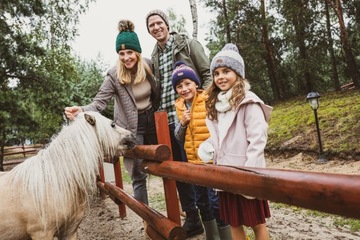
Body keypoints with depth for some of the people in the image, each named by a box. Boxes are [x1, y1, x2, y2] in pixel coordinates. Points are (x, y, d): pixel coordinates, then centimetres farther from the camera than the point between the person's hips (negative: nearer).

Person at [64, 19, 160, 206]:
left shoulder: (148, 65, -6)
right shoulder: (114, 75, -16)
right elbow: (99, 102, -22)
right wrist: (81, 110, -41)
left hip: (152, 122, 4)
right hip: (132, 127, -4)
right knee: (138, 175, 1)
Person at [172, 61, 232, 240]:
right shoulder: (179, 107, 6)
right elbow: (178, 137, 10)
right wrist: (182, 124, -8)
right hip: (193, 161, 7)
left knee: (216, 201, -2)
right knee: (201, 201, 17)